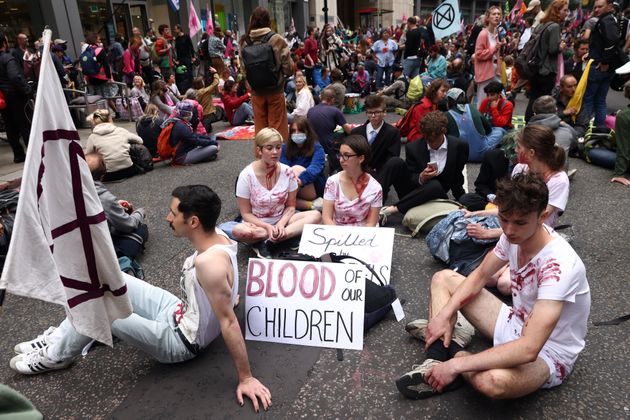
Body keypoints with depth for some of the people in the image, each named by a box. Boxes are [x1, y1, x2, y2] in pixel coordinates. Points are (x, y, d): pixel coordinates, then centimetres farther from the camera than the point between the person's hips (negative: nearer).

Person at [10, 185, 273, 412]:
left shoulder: (209, 263, -36)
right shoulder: (217, 236, -9)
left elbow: (229, 322, -31)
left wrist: (246, 378, -25)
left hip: (179, 342, -9)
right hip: (181, 314, 9)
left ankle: (58, 356, 17)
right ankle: (60, 339, 25)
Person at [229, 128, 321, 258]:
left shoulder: (287, 172, -7)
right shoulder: (246, 175, -15)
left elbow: (290, 206, 0)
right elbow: (246, 213, -9)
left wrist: (281, 224, -20)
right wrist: (267, 226, -25)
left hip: (281, 221, 3)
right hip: (257, 224, -3)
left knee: (315, 215, -21)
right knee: (238, 231, -36)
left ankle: (268, 241, -23)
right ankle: (290, 236, -21)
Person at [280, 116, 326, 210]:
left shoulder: (317, 148, -3)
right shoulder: (285, 147, 7)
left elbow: (315, 168, -22)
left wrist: (300, 180, -44)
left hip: (315, 190, -3)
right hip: (295, 191, 3)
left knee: (297, 169, -29)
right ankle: (312, 205, -27)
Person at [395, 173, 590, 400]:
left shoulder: (559, 264, -33)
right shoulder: (515, 235, -11)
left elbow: (529, 349, -39)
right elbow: (478, 276, 3)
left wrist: (456, 365, -37)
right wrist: (444, 315, -13)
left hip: (547, 353, -7)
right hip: (516, 324, 7)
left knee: (493, 380, -42)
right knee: (443, 278, 5)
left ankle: (452, 352, -8)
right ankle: (436, 360, -9)